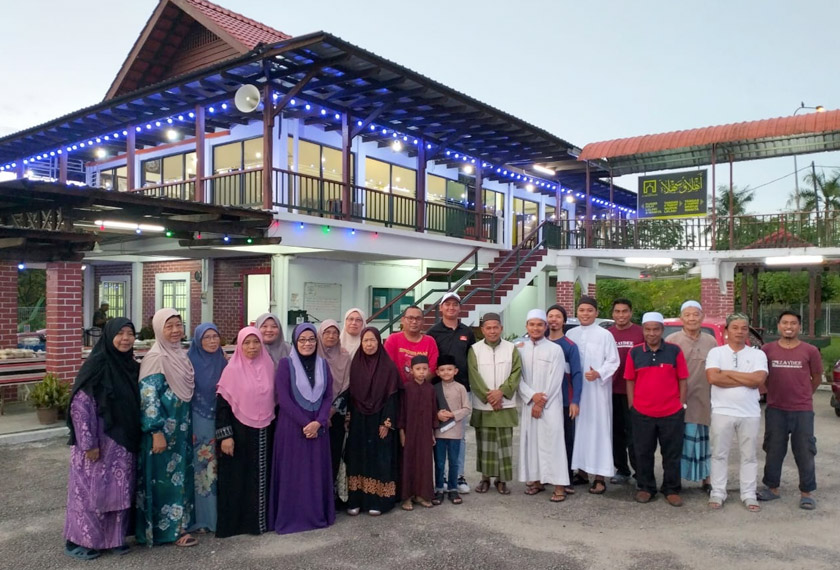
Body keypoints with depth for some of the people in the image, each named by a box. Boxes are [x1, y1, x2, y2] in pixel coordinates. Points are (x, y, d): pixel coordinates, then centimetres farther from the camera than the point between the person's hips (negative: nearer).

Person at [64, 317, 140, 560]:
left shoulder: (132, 366, 6)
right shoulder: (96, 364, -14)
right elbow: (80, 405, -16)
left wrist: (134, 439, 12)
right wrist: (88, 443, -19)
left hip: (124, 441, 6)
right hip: (99, 442, -6)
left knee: (120, 489, 12)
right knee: (92, 488, 4)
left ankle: (115, 537, 25)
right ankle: (80, 540, 19)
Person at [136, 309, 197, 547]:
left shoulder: (181, 355, 8)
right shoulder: (155, 358, -16)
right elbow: (148, 396, -20)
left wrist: (190, 428, 17)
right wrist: (157, 431, -24)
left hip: (180, 429, 8)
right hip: (163, 429, -8)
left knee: (179, 477, 15)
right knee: (163, 477, 2)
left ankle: (177, 525, 27)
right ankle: (164, 529, 14)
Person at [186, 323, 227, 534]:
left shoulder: (223, 362, 6)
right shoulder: (189, 361, -8)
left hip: (217, 420, 4)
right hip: (196, 421, -4)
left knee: (215, 467, 9)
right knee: (198, 467, -1)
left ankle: (215, 514, 20)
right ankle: (198, 517, 9)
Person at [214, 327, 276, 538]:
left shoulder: (268, 367, 4)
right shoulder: (232, 369, -7)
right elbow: (222, 403, -9)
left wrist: (275, 429, 12)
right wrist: (225, 435, -14)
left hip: (264, 432, 4)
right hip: (239, 431, -4)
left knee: (261, 476, 10)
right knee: (238, 477, 4)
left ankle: (260, 520, 21)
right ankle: (235, 523, 15)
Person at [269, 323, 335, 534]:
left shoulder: (323, 364, 6)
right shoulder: (286, 364, -6)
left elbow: (328, 396, 4)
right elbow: (283, 398, -11)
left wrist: (318, 422, -11)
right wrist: (304, 422, -15)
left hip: (318, 427, 4)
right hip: (292, 427, -3)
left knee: (317, 472, 9)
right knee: (293, 472, 3)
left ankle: (318, 514, 22)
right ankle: (291, 517, 15)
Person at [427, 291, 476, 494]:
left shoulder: (467, 332, 8)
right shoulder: (433, 332, -1)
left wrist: (469, 382, 5)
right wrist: (432, 384, -8)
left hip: (461, 388, 3)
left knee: (460, 434, 8)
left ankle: (459, 475, 17)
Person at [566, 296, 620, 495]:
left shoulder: (605, 335, -4)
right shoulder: (570, 334, 8)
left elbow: (613, 361, -5)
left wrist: (598, 373, -19)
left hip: (597, 389, -4)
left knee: (597, 428, -3)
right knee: (579, 427, 9)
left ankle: (599, 476, 2)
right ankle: (582, 470, 20)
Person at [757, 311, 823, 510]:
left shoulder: (810, 351, -4)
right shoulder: (767, 349, -1)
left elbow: (817, 378, 9)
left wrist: (802, 395, 13)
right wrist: (774, 392, 8)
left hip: (803, 411, -1)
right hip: (775, 410, 1)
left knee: (805, 452, 4)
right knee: (773, 451, 10)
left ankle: (806, 493, 17)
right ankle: (772, 487, 23)